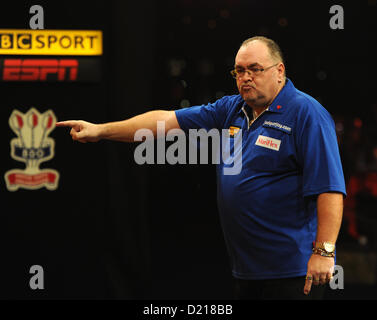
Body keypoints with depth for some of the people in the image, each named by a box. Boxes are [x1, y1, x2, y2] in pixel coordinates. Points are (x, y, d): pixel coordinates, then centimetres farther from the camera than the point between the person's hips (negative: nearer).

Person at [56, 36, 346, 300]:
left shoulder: (306, 114, -9)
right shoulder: (231, 110, 14)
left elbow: (330, 188, -16)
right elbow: (168, 121, 13)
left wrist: (324, 252, -23)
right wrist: (101, 130, 9)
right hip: (246, 268, 7)